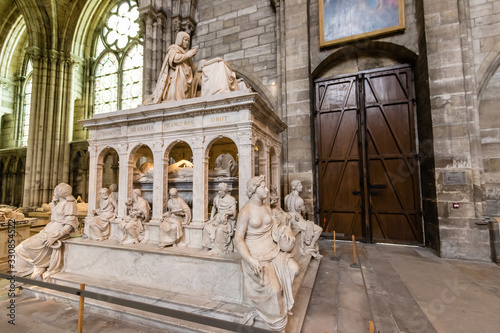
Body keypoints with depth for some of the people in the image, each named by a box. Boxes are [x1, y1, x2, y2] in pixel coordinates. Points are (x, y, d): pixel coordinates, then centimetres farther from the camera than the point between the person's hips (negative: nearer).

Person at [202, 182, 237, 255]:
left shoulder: (231, 199, -5)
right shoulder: (217, 198, 8)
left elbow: (233, 211, -10)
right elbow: (214, 208, 23)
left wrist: (225, 213, -27)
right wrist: (211, 217, 12)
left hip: (227, 219, -5)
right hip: (218, 217, 5)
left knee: (220, 229, -32)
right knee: (207, 226, -20)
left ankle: (219, 249, -17)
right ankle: (210, 245, -7)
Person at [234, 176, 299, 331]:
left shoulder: (267, 208, 6)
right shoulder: (245, 212, -16)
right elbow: (238, 239, -17)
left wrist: (285, 233, -4)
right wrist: (250, 260, -26)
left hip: (272, 250, 7)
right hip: (256, 255, -7)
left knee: (293, 268, -10)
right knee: (273, 289, -13)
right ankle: (277, 323, 22)